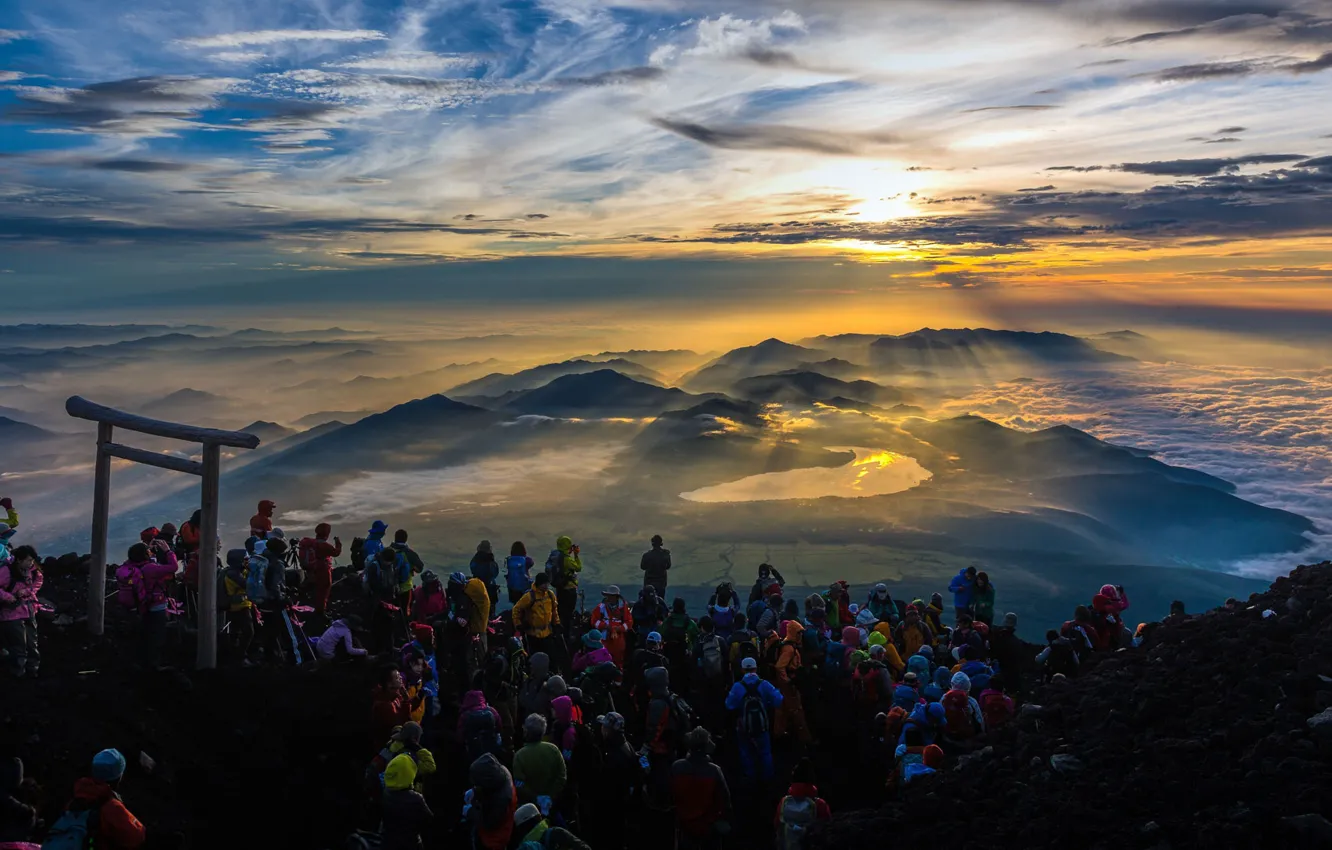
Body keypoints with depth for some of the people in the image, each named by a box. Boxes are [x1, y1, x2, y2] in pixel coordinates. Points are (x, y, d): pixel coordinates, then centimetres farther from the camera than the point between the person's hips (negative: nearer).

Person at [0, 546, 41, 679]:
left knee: (32, 643, 16)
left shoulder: (31, 569, -6)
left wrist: (27, 591, -8)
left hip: (29, 610, 6)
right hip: (12, 612, -6)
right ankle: (18, 673, 17)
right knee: (19, 646, 0)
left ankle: (33, 668, 30)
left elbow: (38, 581, 9)